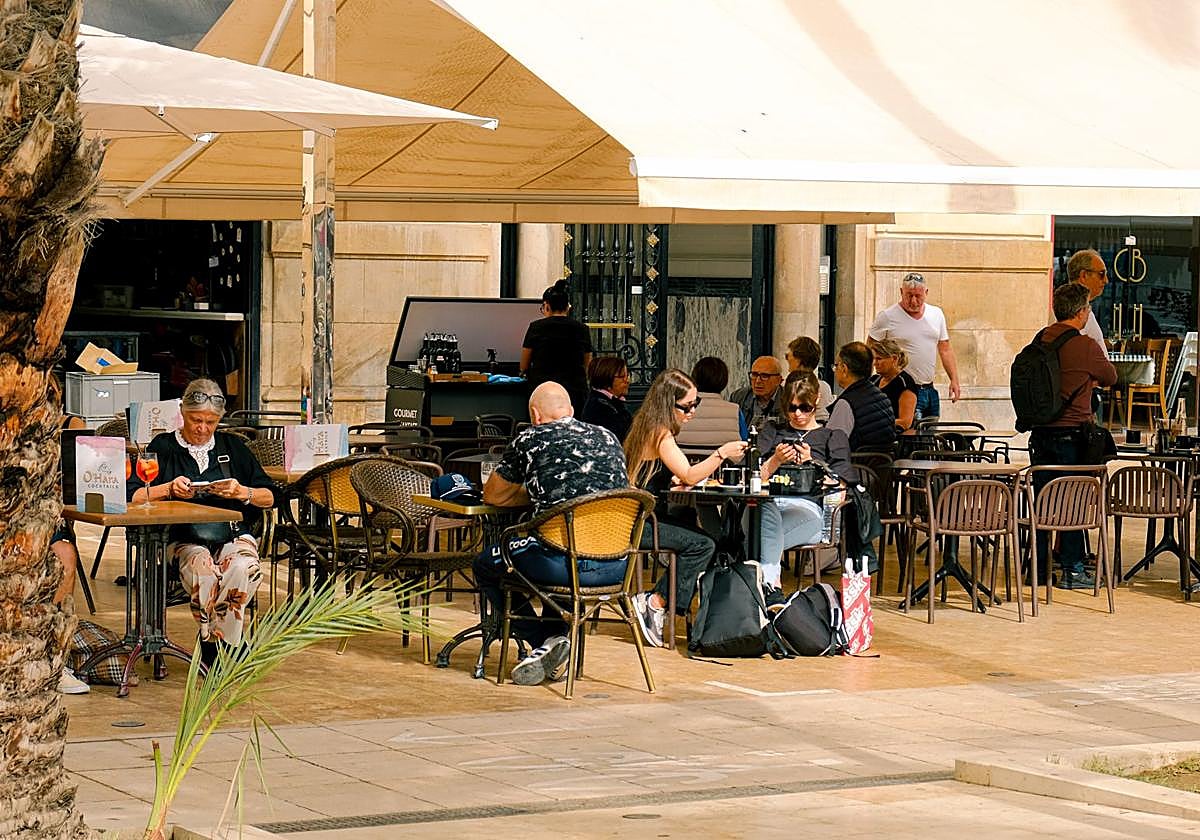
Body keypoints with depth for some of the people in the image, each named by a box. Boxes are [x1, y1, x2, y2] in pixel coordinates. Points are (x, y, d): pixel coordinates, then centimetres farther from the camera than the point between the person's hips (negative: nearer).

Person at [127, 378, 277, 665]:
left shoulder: (232, 446, 19)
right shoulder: (163, 447, 13)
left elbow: (269, 498, 16)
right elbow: (133, 496, 2)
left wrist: (242, 493, -3)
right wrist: (169, 489, -12)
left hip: (233, 534, 2)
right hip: (184, 539, -2)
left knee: (242, 569, -34)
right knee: (204, 569, -37)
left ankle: (212, 644, -22)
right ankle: (224, 644, -23)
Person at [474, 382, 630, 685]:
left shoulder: (530, 439, 5)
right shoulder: (607, 438, 17)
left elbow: (492, 496, 17)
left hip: (561, 565, -5)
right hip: (616, 568, 5)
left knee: (486, 564, 21)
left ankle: (546, 640, 9)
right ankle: (556, 640, 27)